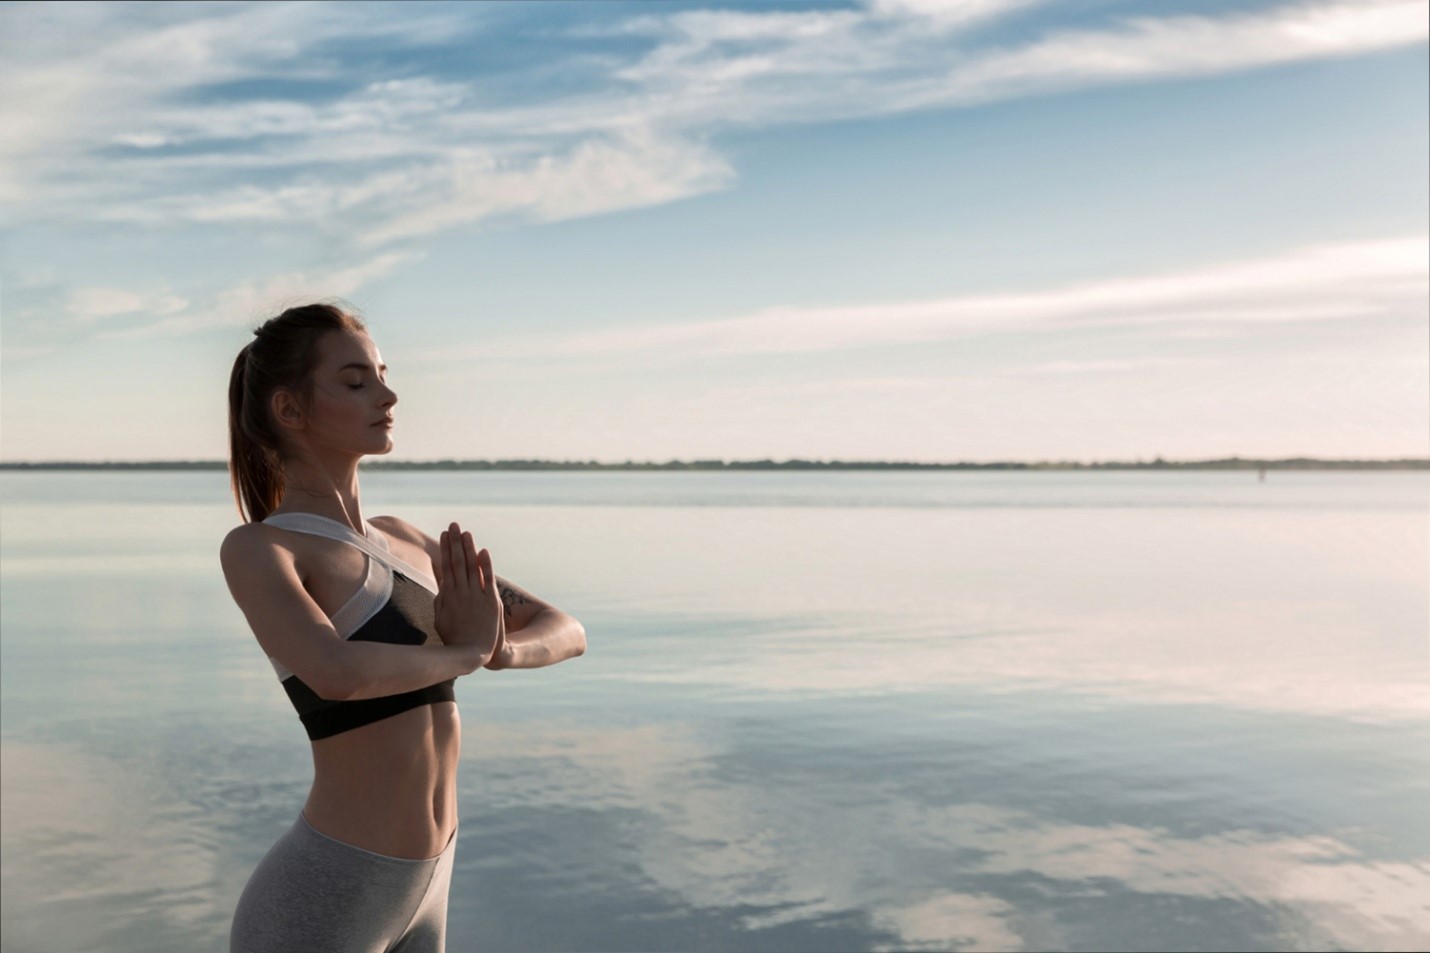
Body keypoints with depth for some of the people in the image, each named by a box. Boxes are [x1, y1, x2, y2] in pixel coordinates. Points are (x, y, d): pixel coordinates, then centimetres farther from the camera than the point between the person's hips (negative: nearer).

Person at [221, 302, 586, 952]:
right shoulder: (255, 549, -13)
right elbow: (337, 674, -34)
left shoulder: (403, 540, 9)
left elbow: (566, 631, 9)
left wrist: (497, 651, -14)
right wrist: (465, 653, -15)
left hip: (419, 887, 8)